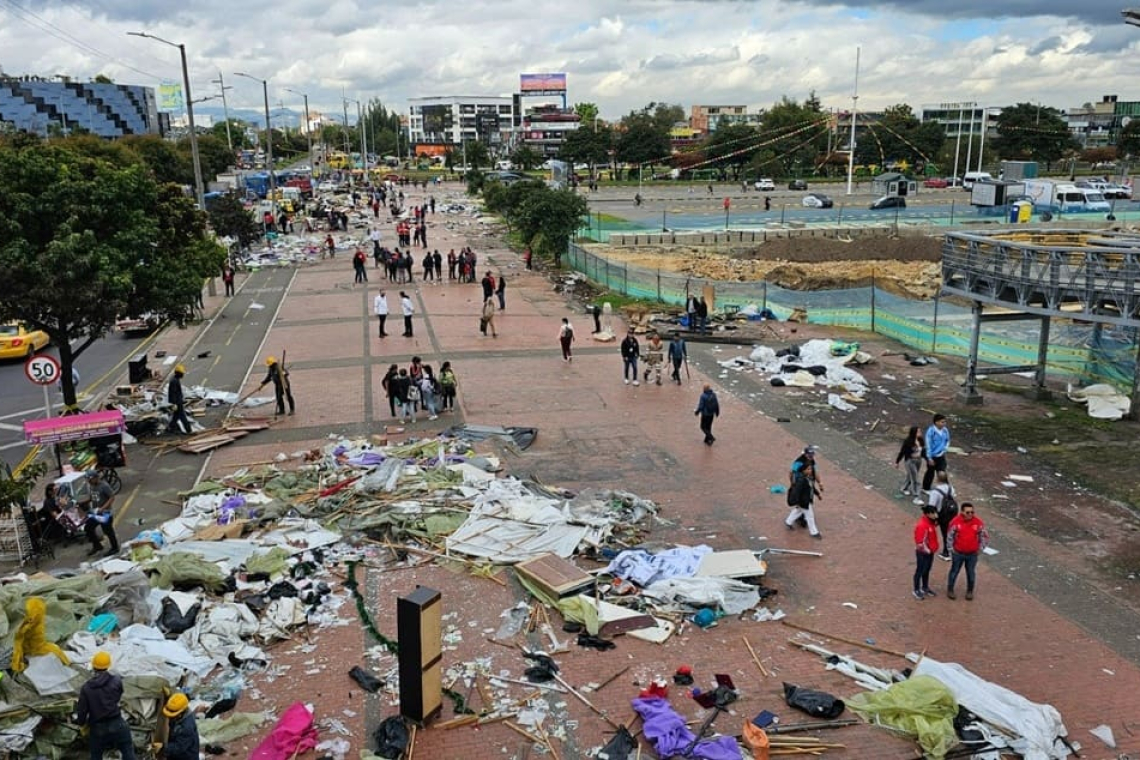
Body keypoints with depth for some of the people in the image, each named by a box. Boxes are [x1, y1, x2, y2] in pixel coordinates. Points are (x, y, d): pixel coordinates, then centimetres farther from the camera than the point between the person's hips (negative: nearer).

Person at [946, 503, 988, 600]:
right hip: (958, 553, -1)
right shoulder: (956, 522, -14)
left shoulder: (978, 522, -10)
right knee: (954, 572, 13)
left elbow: (984, 536, 2)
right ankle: (950, 590, 29)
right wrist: (951, 549, -2)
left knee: (971, 573, 13)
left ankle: (970, 591, 31)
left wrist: (980, 549, 1)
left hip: (972, 554, 1)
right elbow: (950, 537, -3)